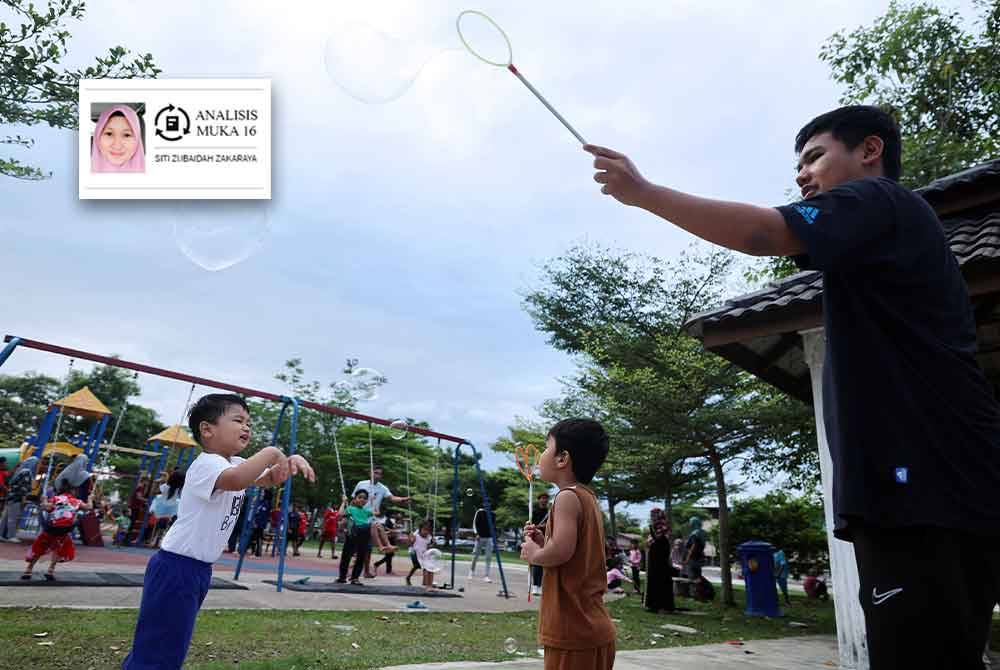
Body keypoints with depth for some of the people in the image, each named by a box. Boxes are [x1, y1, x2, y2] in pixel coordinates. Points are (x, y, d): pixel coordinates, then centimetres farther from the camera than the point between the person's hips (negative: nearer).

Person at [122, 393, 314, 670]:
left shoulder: (237, 464, 8)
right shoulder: (206, 464, -21)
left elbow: (269, 479, 18)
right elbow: (235, 480, -43)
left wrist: (290, 462, -5)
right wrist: (271, 453, -30)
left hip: (199, 569, 10)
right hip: (176, 566, -10)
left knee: (171, 647, 20)